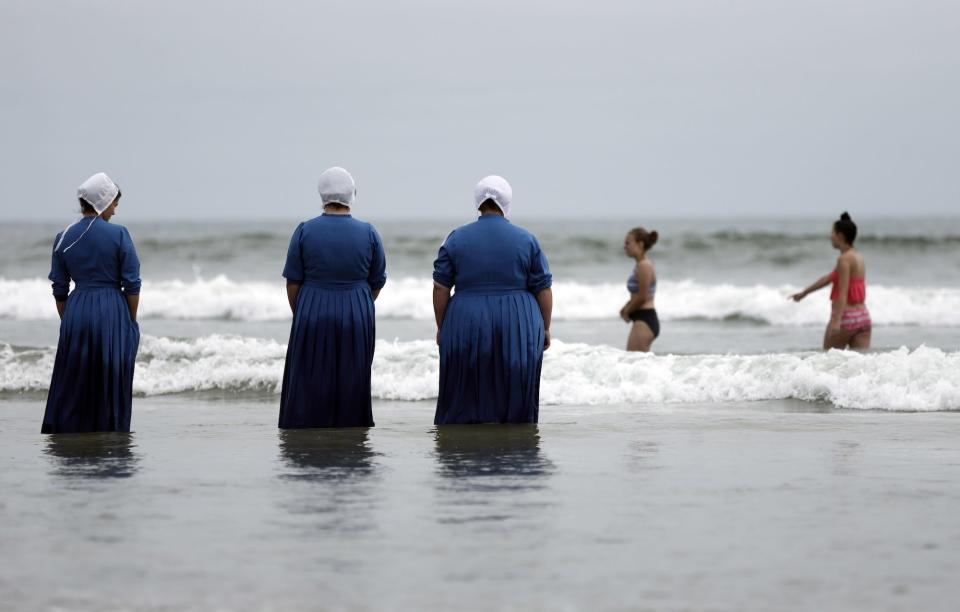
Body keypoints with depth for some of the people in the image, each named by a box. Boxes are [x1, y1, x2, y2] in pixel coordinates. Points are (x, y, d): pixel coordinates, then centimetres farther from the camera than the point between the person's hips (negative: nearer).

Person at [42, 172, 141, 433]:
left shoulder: (63, 238, 3)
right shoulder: (119, 234, -7)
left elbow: (59, 290, 7)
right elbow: (132, 285, -6)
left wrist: (67, 322, 17)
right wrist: (131, 322, 4)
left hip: (76, 314, 3)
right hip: (112, 314, -3)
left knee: (73, 385, 9)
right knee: (111, 385, 6)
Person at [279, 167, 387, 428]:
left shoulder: (304, 231, -7)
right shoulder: (368, 233, -3)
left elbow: (293, 282, -3)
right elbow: (377, 282, 6)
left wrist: (300, 316, 11)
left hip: (312, 316, -1)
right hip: (356, 318, 1)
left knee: (310, 387, 4)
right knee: (351, 385, 9)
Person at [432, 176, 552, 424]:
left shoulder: (456, 239, 2)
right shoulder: (526, 240, 1)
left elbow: (440, 288, 1)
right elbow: (543, 289, 1)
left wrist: (441, 328, 10)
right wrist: (545, 329, 10)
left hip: (466, 327, 0)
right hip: (518, 328, 0)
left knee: (464, 399, 5)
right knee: (516, 397, 6)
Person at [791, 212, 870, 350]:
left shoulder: (844, 259, -11)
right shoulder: (858, 257, 16)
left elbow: (843, 294, -21)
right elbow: (828, 278, 28)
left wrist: (836, 321, -29)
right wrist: (804, 293, 37)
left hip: (846, 317, -8)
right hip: (863, 316, 8)